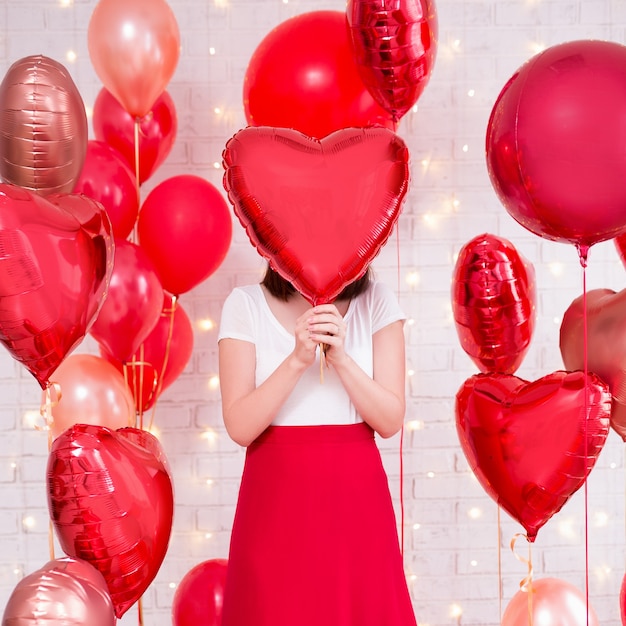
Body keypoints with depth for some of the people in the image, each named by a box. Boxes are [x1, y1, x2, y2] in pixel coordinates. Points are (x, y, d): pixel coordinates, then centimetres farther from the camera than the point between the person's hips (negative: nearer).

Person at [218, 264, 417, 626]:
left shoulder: (376, 302, 0)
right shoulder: (246, 304, -3)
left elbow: (390, 421, -5)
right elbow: (240, 427, -10)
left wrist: (340, 357, -18)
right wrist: (297, 359, -20)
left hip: (357, 499, 1)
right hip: (276, 502, -1)